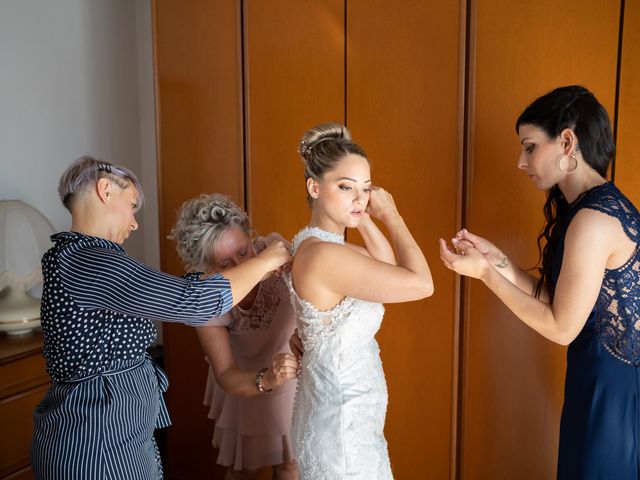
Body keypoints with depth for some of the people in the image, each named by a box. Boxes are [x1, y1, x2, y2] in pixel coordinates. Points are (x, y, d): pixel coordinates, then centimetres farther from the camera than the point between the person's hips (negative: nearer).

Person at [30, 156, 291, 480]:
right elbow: (196, 302, -28)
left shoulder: (73, 257, 8)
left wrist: (252, 270, 6)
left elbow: (170, 298, 8)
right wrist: (265, 261, -13)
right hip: (99, 445, -9)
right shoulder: (89, 262, -23)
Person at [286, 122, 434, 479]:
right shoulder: (325, 255, -28)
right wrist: (390, 215, -14)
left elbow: (388, 264, 14)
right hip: (341, 426, -10)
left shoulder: (315, 244, 2)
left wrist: (363, 217, 1)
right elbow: (422, 284, -25)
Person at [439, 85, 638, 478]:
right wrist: (497, 260, -3)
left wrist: (485, 273, -16)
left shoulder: (594, 220, -25)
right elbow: (557, 300, 4)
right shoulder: (604, 204, 5)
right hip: (602, 380, 9)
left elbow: (561, 327, -19)